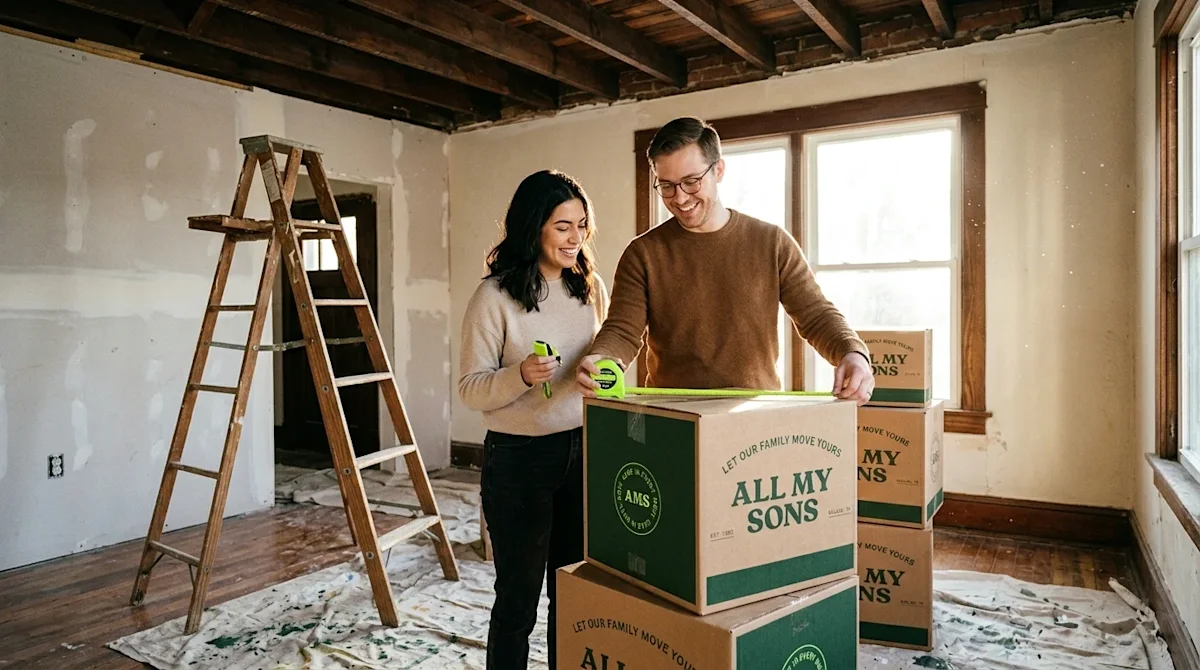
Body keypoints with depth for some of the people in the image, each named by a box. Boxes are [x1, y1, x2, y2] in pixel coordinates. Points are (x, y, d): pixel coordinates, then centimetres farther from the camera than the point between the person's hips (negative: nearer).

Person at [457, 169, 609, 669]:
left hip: (585, 451, 5)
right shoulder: (494, 296, -11)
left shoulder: (592, 287, 5)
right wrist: (520, 376, -27)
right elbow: (471, 389, -10)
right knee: (519, 596, 8)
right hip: (519, 459, -4)